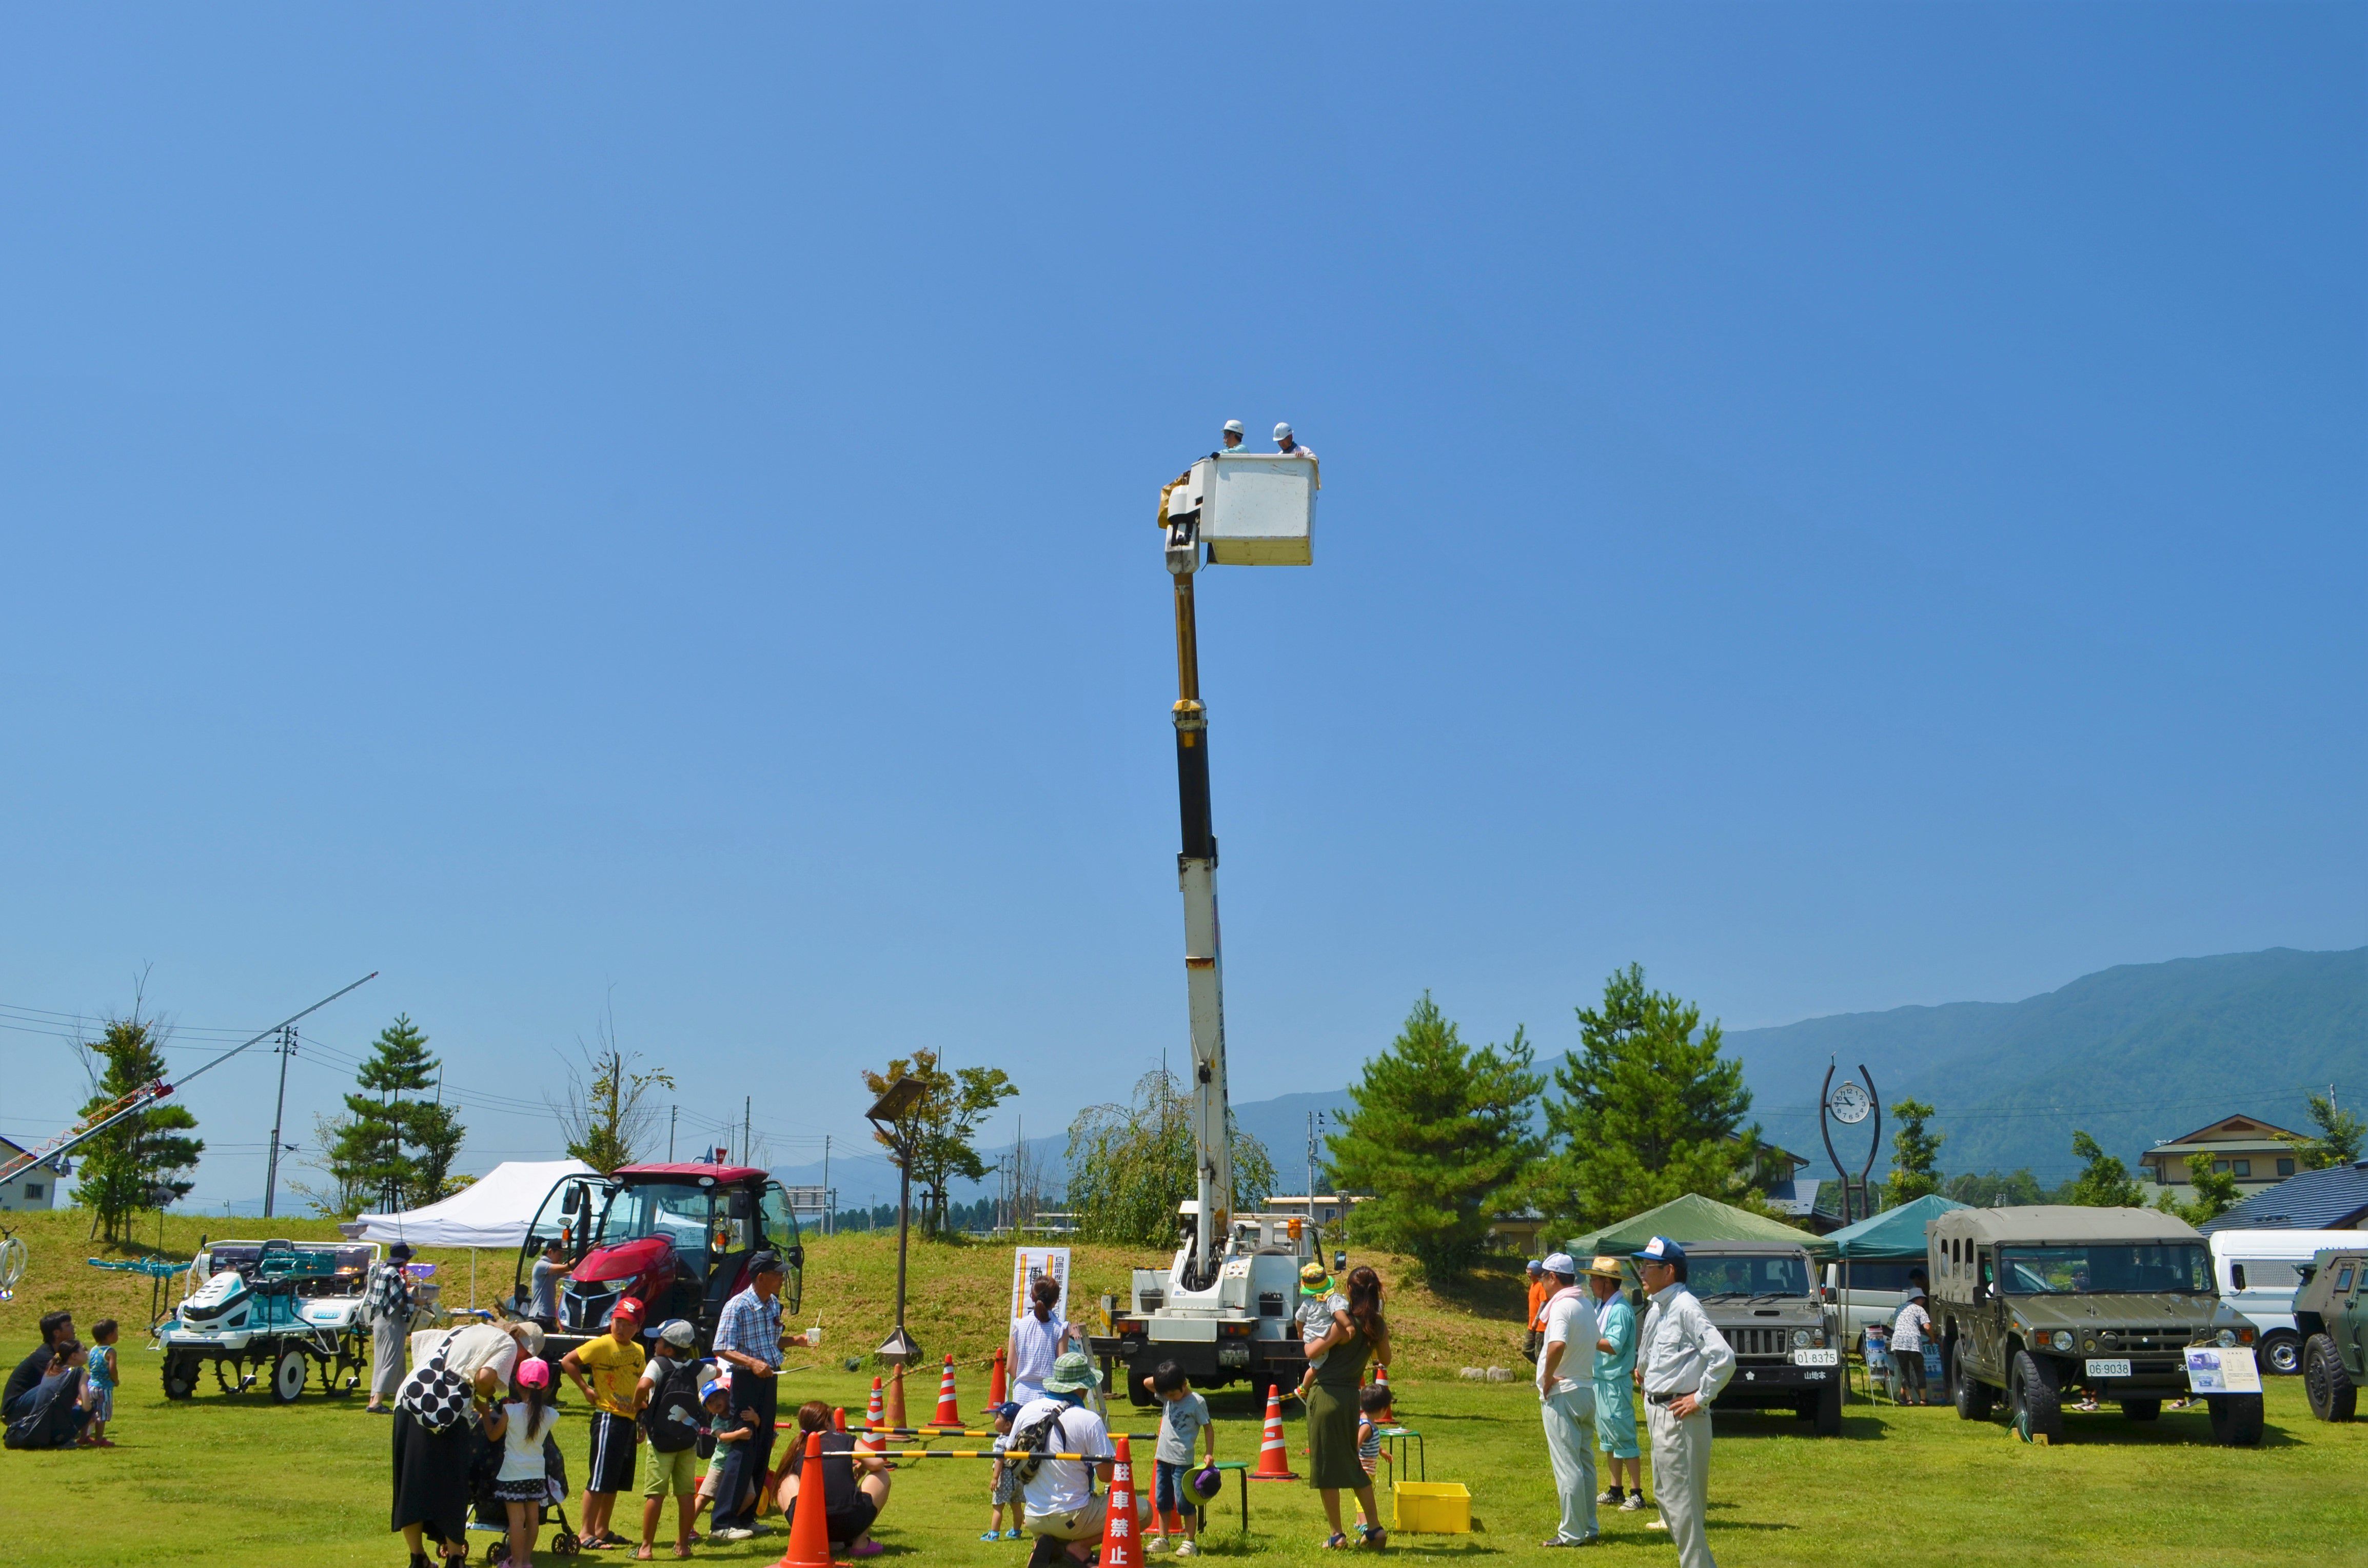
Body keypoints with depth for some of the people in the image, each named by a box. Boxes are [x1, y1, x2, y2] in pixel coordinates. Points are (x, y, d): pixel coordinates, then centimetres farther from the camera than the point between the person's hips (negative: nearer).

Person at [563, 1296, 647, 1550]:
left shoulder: (639, 1351, 11)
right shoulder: (602, 1345, -9)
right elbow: (568, 1361, -10)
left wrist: (642, 1422, 16)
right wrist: (586, 1389, -13)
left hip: (630, 1420, 7)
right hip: (608, 1417, -7)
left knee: (616, 1481, 13)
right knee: (599, 1479, -5)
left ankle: (602, 1530, 22)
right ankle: (587, 1533, 2)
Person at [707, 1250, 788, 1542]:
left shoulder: (774, 1305, 9)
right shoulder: (737, 1307, -15)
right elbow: (722, 1349, -18)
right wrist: (752, 1363, -31)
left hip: (769, 1380, 8)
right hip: (746, 1380, -8)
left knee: (763, 1450, 10)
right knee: (743, 1450, -9)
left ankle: (746, 1516, 20)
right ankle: (723, 1523, -3)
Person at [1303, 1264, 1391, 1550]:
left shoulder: (1344, 1322, -16)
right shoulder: (1379, 1325, 2)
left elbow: (1313, 1352, -14)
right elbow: (1384, 1358, 18)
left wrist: (1308, 1341, 7)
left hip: (1325, 1395, -6)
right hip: (1351, 1396, 6)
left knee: (1325, 1465, 3)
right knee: (1352, 1463, 21)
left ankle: (1337, 1534, 7)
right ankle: (1374, 1527, 19)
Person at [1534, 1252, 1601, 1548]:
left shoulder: (1562, 1306, -17)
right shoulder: (1587, 1304, 11)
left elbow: (1557, 1345, -34)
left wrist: (1547, 1377, -19)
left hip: (1562, 1393, -9)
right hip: (1587, 1390, 9)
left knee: (1567, 1466, -4)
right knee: (1586, 1463, 15)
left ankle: (1572, 1533, 0)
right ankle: (1589, 1528, 21)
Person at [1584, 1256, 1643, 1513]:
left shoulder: (1620, 1309, -17)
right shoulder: (1601, 1306, 12)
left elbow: (1613, 1346, -25)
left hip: (1615, 1383, -10)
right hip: (1599, 1380, 10)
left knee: (1624, 1439, -4)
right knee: (1607, 1438, 15)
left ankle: (1637, 1494, 2)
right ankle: (1615, 1492, 23)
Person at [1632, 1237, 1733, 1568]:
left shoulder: (1685, 1308, -18)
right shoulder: (1656, 1310, 11)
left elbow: (1724, 1357, -26)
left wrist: (1701, 1397, -20)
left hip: (1680, 1416, -10)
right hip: (1658, 1412, 10)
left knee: (1682, 1500, -5)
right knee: (1664, 1495, 17)